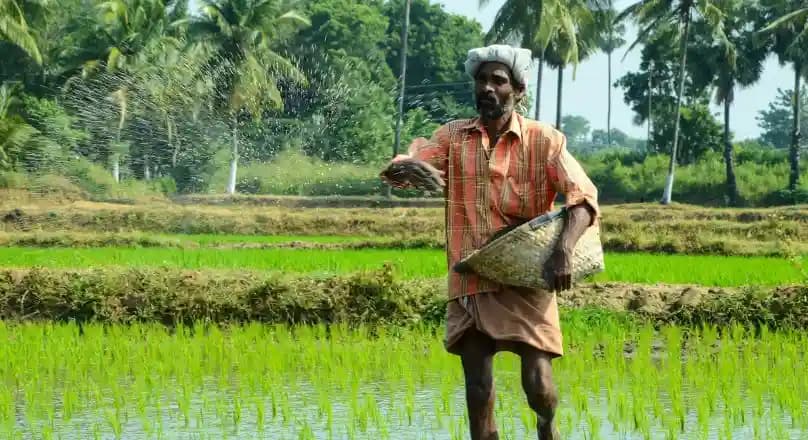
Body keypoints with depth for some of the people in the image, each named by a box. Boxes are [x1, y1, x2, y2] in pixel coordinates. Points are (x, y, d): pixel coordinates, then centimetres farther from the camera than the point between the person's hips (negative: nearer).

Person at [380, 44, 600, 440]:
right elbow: (395, 169, -6)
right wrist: (408, 169, -32)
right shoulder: (453, 136, 4)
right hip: (470, 284, 2)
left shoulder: (544, 140, -2)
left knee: (537, 383, -8)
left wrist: (563, 250, -30)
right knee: (478, 392, 1)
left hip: (526, 282, -2)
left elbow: (583, 196, -12)